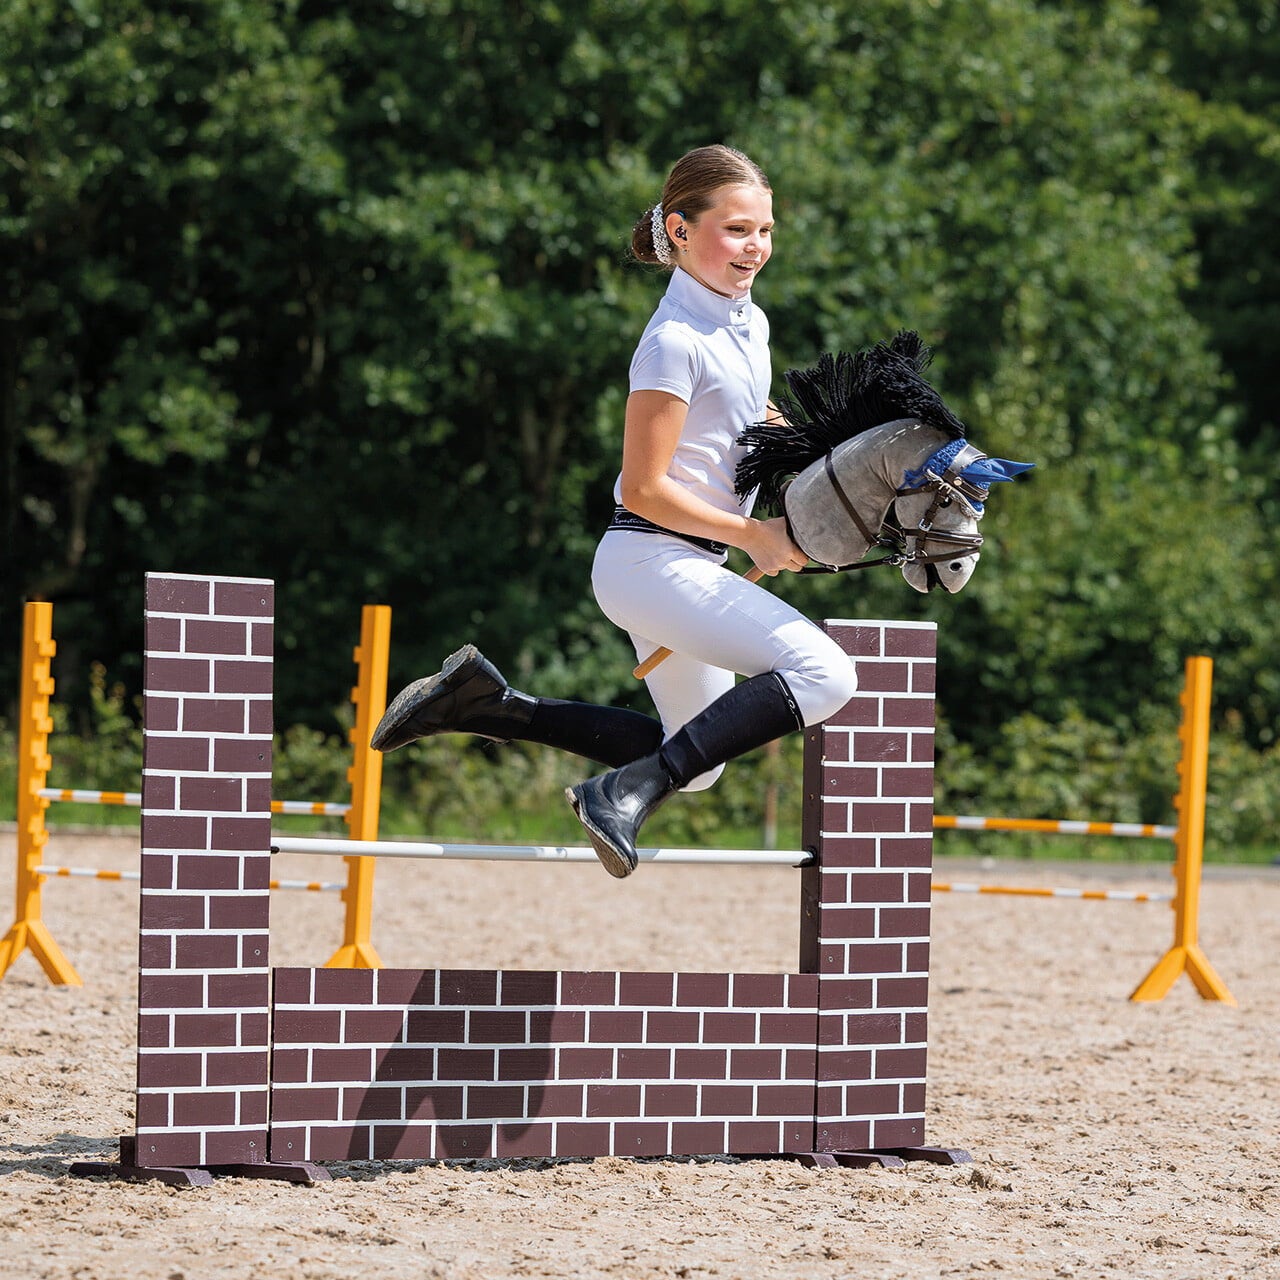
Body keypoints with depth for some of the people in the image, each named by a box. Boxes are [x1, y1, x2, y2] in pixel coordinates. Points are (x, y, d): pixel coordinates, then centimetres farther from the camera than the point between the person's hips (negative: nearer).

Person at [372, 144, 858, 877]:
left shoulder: (751, 324, 10)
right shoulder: (675, 342, -17)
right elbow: (644, 490, -18)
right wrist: (751, 536, -13)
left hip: (688, 567, 10)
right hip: (651, 560, -10)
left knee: (698, 767, 21)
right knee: (824, 672, -27)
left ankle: (486, 704, 18)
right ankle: (630, 793, -28)